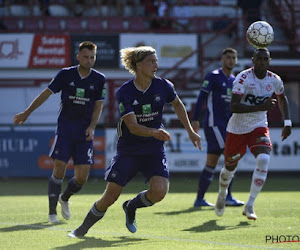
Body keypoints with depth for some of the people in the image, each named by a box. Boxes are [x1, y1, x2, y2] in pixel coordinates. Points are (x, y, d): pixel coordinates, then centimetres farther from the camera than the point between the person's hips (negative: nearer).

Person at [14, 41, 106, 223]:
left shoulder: (99, 79, 2)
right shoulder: (66, 74, -2)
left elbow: (98, 106, 7)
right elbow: (46, 93, 5)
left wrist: (92, 127, -7)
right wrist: (27, 113, 6)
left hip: (85, 133, 2)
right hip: (64, 130, -1)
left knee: (82, 177, -3)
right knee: (59, 170, -10)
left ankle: (65, 198, 28)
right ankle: (52, 211, 2)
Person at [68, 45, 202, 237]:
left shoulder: (163, 86, -6)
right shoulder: (124, 92, -14)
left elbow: (178, 105, 17)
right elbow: (132, 126, -23)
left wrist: (191, 131, 17)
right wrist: (154, 132, -41)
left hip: (154, 150, 2)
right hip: (128, 151, -2)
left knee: (159, 192, -21)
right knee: (110, 198, -3)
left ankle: (131, 207, 12)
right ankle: (84, 228, 22)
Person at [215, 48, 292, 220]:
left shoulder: (274, 80, -5)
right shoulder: (243, 78, -21)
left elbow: (282, 98, 18)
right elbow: (233, 107, -31)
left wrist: (287, 123, 9)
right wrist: (261, 107, -39)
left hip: (259, 127, 3)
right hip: (237, 128, -3)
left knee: (264, 160, -22)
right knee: (230, 167, 9)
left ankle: (250, 206, -13)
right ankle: (222, 194, 45)